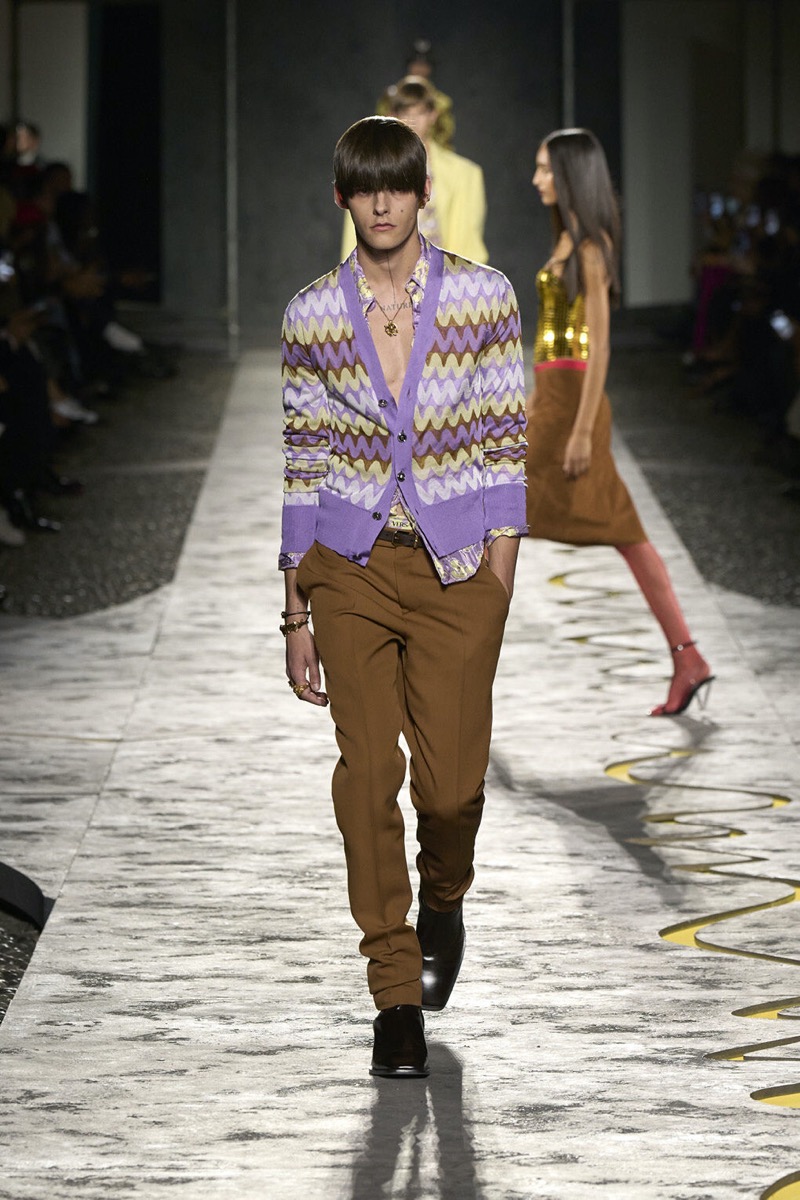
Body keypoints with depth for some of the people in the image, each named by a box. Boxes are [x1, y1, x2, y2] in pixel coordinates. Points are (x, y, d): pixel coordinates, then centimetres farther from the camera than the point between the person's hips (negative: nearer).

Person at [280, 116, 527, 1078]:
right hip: (352, 566, 1)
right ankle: (397, 995, 2)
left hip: (458, 565, -1)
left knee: (451, 779, -2)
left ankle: (442, 903, 34)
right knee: (368, 772, -7)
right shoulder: (312, 315, 2)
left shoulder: (482, 296, -1)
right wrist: (297, 612, 4)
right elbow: (303, 464, 6)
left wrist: (501, 568, -6)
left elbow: (505, 438, 2)